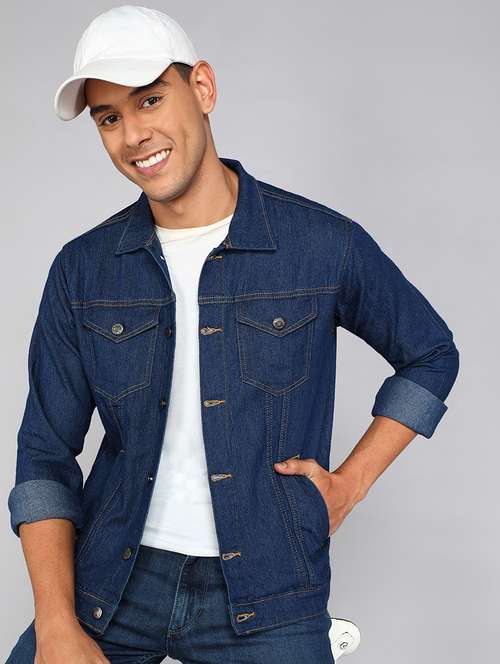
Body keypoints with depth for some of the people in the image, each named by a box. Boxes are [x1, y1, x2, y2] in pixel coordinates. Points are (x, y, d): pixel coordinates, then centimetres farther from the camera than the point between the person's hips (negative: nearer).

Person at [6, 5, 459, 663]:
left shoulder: (325, 245, -6)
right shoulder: (82, 270, 0)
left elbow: (432, 355, 10)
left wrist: (351, 483, 1)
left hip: (265, 596, -1)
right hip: (115, 579, 2)